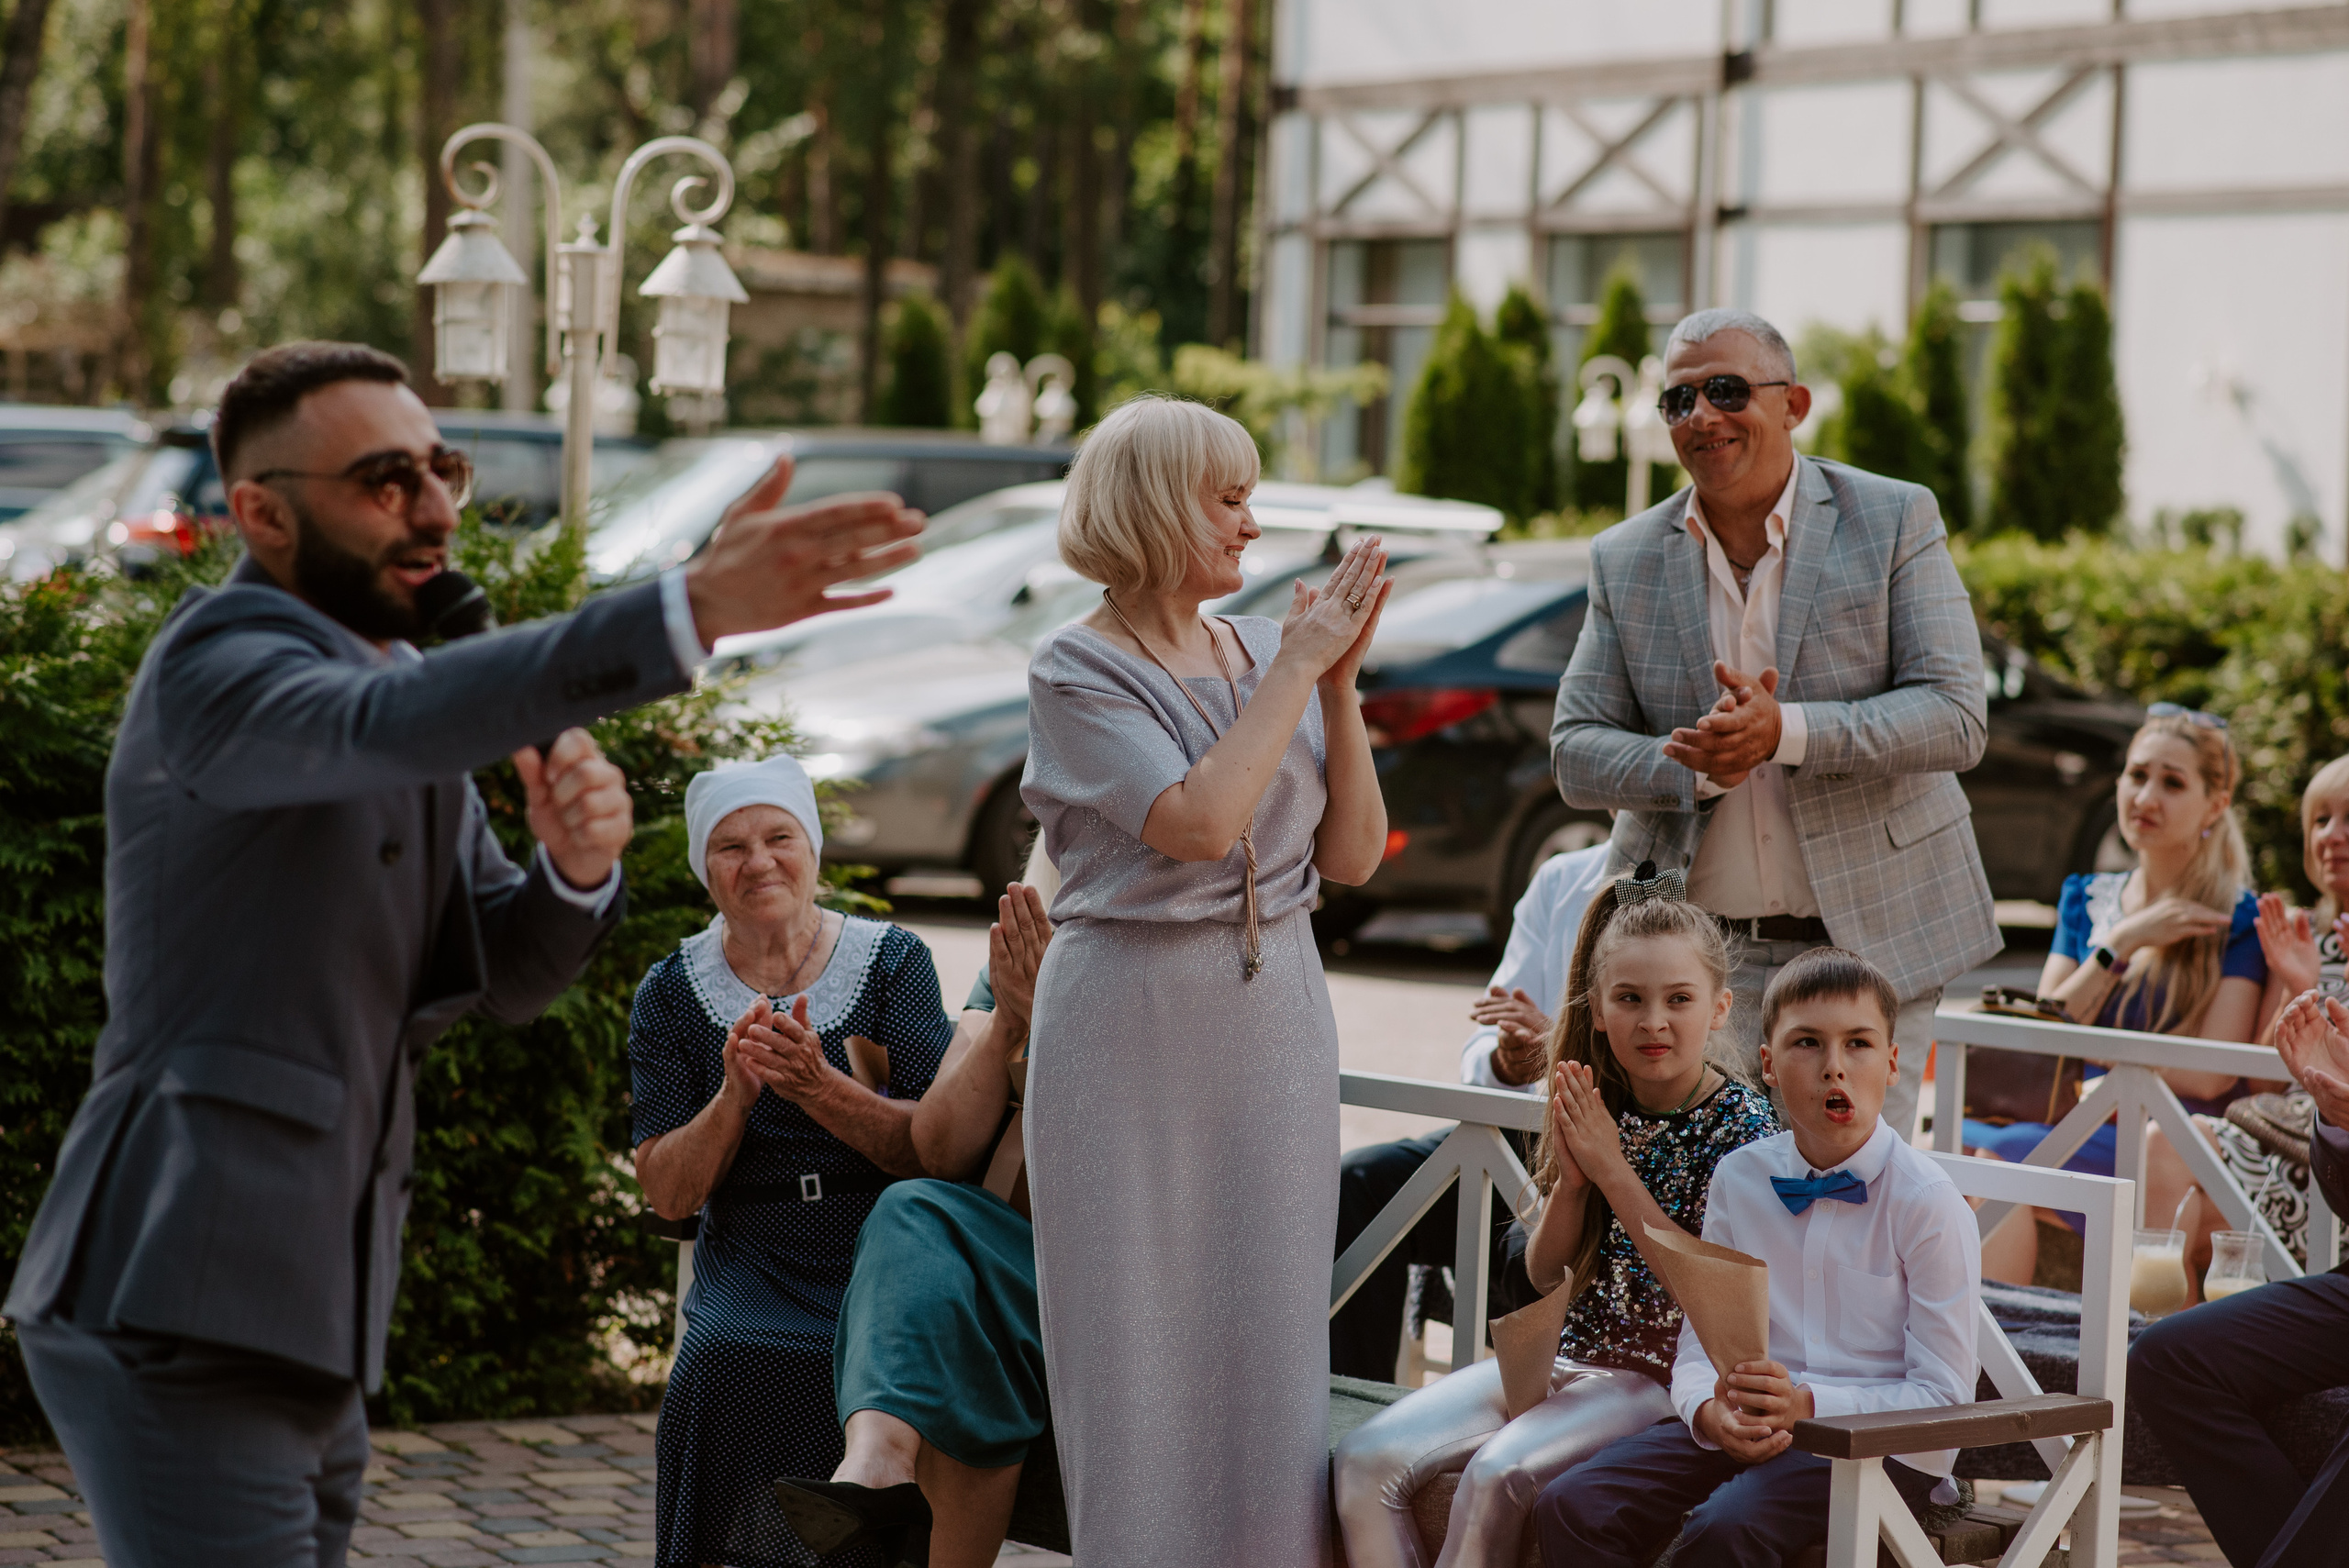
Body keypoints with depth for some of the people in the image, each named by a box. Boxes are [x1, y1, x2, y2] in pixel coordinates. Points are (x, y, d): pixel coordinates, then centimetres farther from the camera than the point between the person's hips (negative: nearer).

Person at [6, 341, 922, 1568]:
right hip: (179, 1323, -9)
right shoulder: (221, 660, -10)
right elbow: (389, 724, -33)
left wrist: (576, 863, -8)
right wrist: (695, 609, -44)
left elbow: (502, 971, 16)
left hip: (298, 1331, 9)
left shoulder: (392, 677, 19)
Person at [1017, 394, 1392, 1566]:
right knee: (1138, 1345, -1)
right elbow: (1198, 819, -20)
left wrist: (1338, 682, -3)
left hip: (1274, 1026, 5)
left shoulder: (1267, 656, 9)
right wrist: (1296, 670, -12)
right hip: (1132, 1028, -5)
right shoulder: (1078, 672, -6)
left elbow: (1352, 854, 6)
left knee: (1265, 1344, 6)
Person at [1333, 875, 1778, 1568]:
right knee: (1367, 1456, -13)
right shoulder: (1594, 1108, 7)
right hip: (1565, 1354, 6)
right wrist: (1571, 1180, -10)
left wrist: (1614, 1173, -16)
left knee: (1498, 1473, -31)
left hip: (1661, 1375, -6)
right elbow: (1546, 1275, 9)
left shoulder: (1741, 1123, -8)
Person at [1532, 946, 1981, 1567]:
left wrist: (1808, 1403, -22)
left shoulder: (1927, 1201, -7)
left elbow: (1945, 1394, -9)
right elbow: (1700, 1344, 7)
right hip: (1748, 1425, 5)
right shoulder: (1738, 1179, 8)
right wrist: (1712, 1414, -18)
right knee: (1571, 1507, -19)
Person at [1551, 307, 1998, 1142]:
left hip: (1869, 943, -2)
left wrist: (1785, 731, -23)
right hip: (1691, 949, 2)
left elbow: (1957, 718, -9)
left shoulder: (1894, 521, -1)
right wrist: (1695, 766, -16)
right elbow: (1575, 751, 6)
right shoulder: (1623, 561, 7)